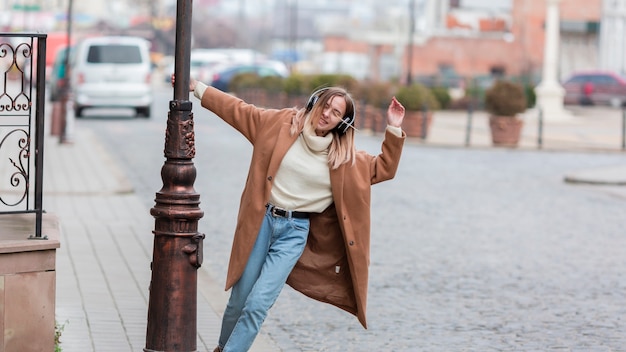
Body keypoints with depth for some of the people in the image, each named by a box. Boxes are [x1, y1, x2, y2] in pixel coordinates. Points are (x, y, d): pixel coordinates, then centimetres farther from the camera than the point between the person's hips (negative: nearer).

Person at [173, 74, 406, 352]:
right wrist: (197, 88, 5)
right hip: (261, 221, 0)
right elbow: (237, 110, 6)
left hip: (295, 231, 0)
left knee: (258, 304, -11)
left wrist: (393, 130, -4)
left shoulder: (344, 156, 3)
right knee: (239, 299, 8)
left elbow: (383, 169, 8)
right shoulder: (282, 123, -1)